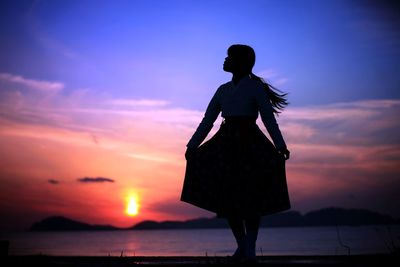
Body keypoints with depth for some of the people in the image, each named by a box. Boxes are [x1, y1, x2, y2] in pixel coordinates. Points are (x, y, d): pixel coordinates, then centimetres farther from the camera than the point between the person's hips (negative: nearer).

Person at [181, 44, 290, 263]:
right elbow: (207, 121, 13)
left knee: (251, 198, -7)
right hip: (227, 145, 5)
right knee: (228, 199, 1)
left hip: (249, 145, -5)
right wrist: (192, 146, 6)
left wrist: (280, 146, -18)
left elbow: (269, 118, -7)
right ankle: (241, 245, 13)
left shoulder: (255, 86, 1)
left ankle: (250, 248, 3)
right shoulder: (223, 90, 15)